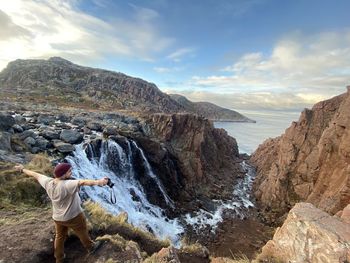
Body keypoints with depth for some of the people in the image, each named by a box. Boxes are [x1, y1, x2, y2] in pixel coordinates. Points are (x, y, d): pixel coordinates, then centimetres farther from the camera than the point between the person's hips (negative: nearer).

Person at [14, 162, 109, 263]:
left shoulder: (48, 182, -14)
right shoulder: (67, 185, -35)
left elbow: (36, 175, 4)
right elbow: (82, 182, -55)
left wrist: (22, 169, 21)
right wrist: (97, 182, -74)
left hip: (57, 217, 6)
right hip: (73, 216, -6)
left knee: (59, 237, 26)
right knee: (82, 233, 19)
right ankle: (91, 247, 42)